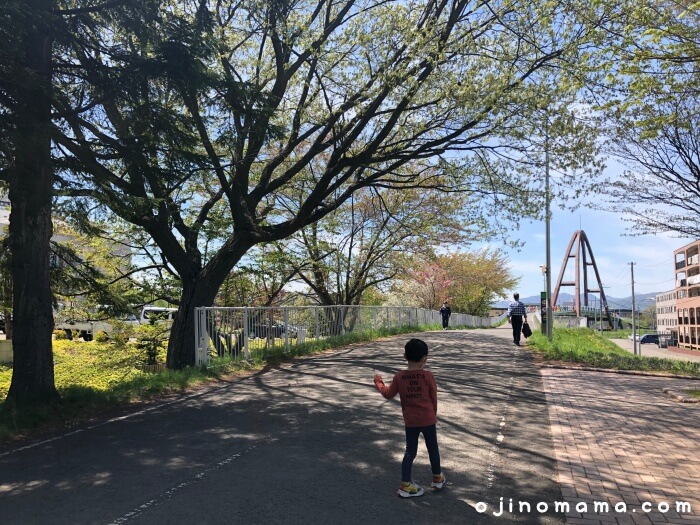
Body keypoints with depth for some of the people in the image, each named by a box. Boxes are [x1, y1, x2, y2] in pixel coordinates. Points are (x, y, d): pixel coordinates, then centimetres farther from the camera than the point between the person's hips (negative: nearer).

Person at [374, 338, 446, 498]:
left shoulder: (399, 377, -8)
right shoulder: (428, 376, -13)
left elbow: (388, 394, 2)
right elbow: (434, 399, -3)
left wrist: (378, 382, 19)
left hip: (410, 421, 2)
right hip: (427, 420, -1)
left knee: (410, 452, 11)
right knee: (433, 449, 18)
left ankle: (405, 484, 10)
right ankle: (437, 478, 33)